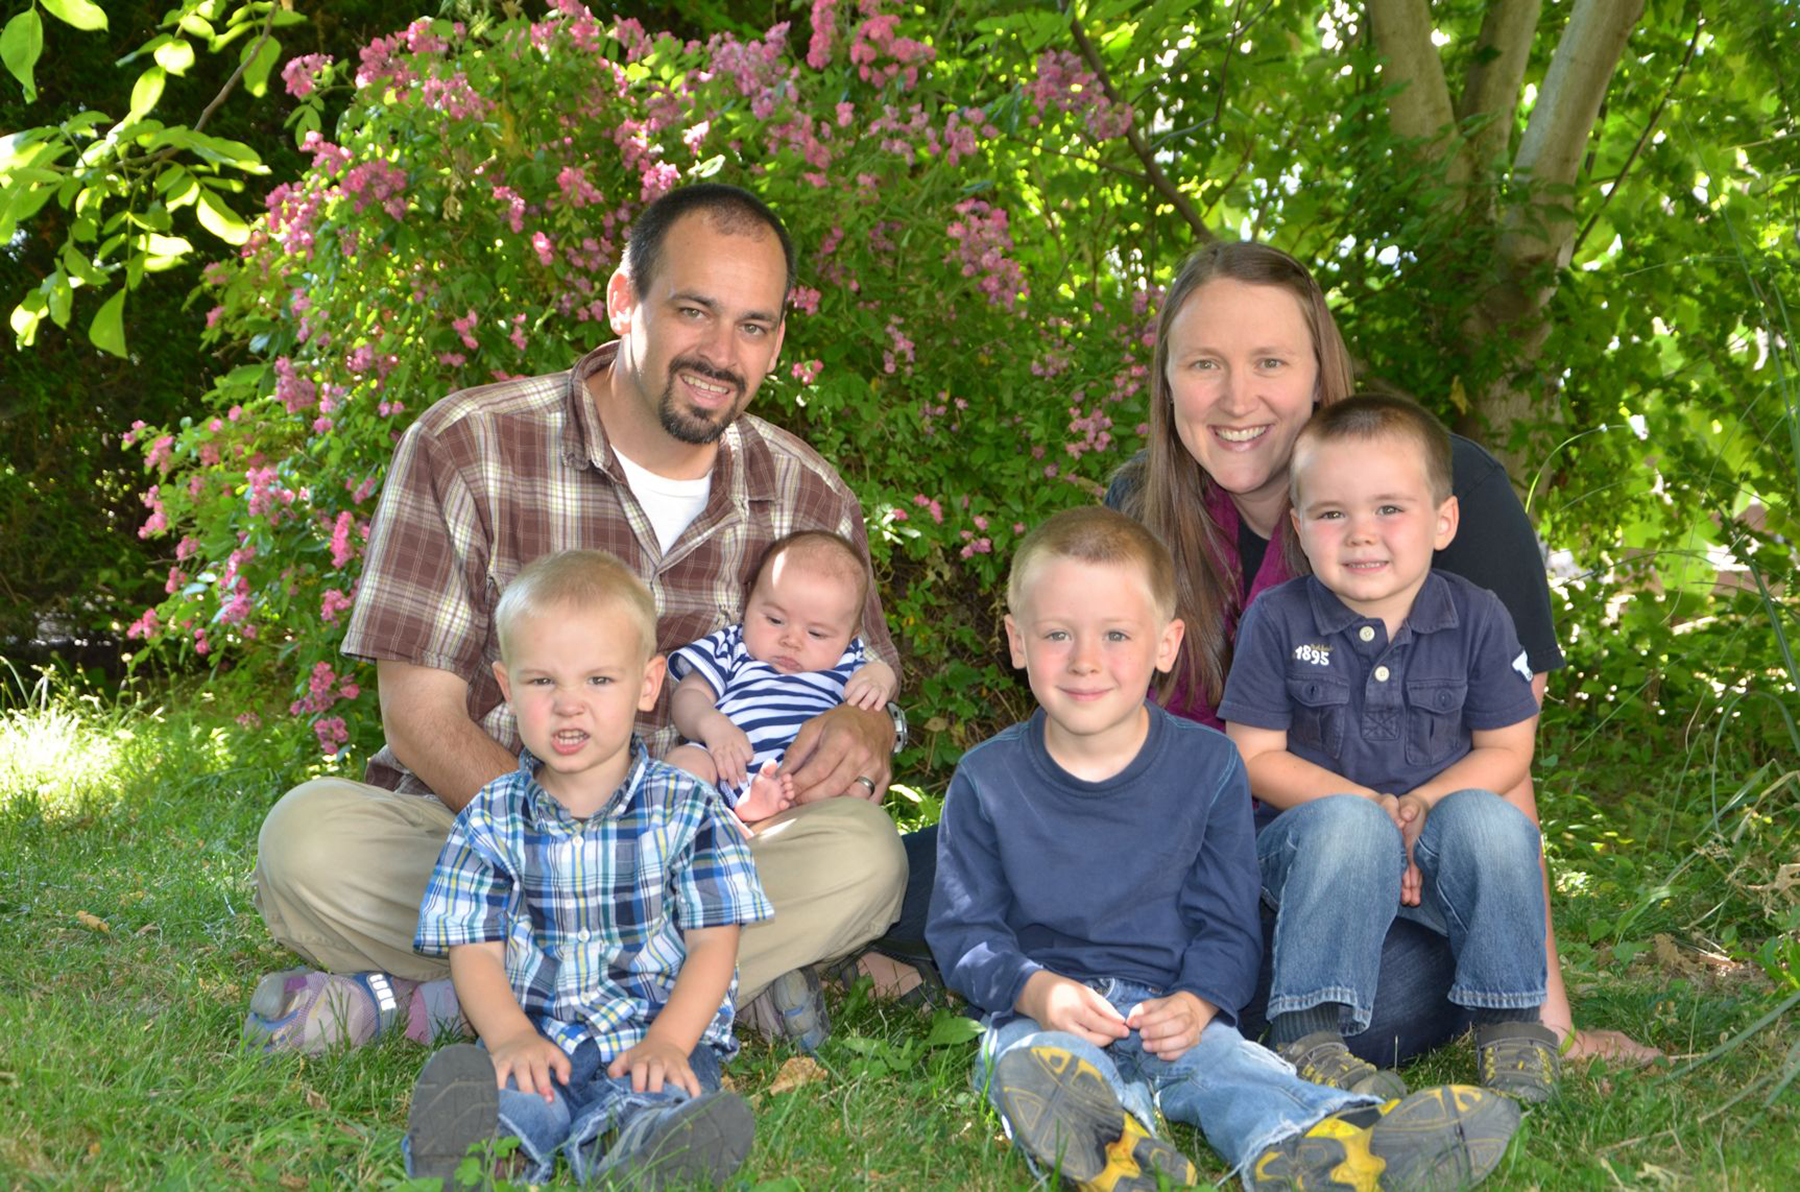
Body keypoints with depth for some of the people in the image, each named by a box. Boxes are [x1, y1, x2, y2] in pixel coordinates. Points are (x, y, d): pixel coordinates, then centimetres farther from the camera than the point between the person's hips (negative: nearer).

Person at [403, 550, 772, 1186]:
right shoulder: (490, 820, 9)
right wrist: (513, 1038, -16)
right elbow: (476, 952, 5)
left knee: (655, 1096, -36)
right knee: (457, 1075, -33)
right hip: (536, 1042, 1)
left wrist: (666, 1043, -16)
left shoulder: (688, 810, 5)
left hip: (654, 1040, -1)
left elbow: (713, 944, 2)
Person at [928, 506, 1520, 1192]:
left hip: (1172, 1011, 1)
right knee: (1033, 1061, -36)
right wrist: (1038, 990, -16)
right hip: (1038, 1011, 0)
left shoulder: (1207, 766, 5)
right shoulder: (988, 780, 4)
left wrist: (1196, 1001, -15)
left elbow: (1226, 922, 7)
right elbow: (964, 927, 5)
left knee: (1229, 1066, -32)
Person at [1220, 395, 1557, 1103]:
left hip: (1432, 839, 2)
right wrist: (1368, 804, -17)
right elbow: (1256, 757, -4)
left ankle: (1509, 1019, -13)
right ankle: (1306, 1034, -33)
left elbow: (1506, 750, 4)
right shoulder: (1277, 621, -5)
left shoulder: (1477, 619, 0)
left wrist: (1424, 802, -16)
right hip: (1303, 841, -2)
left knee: (1488, 822, -30)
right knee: (1346, 825, -35)